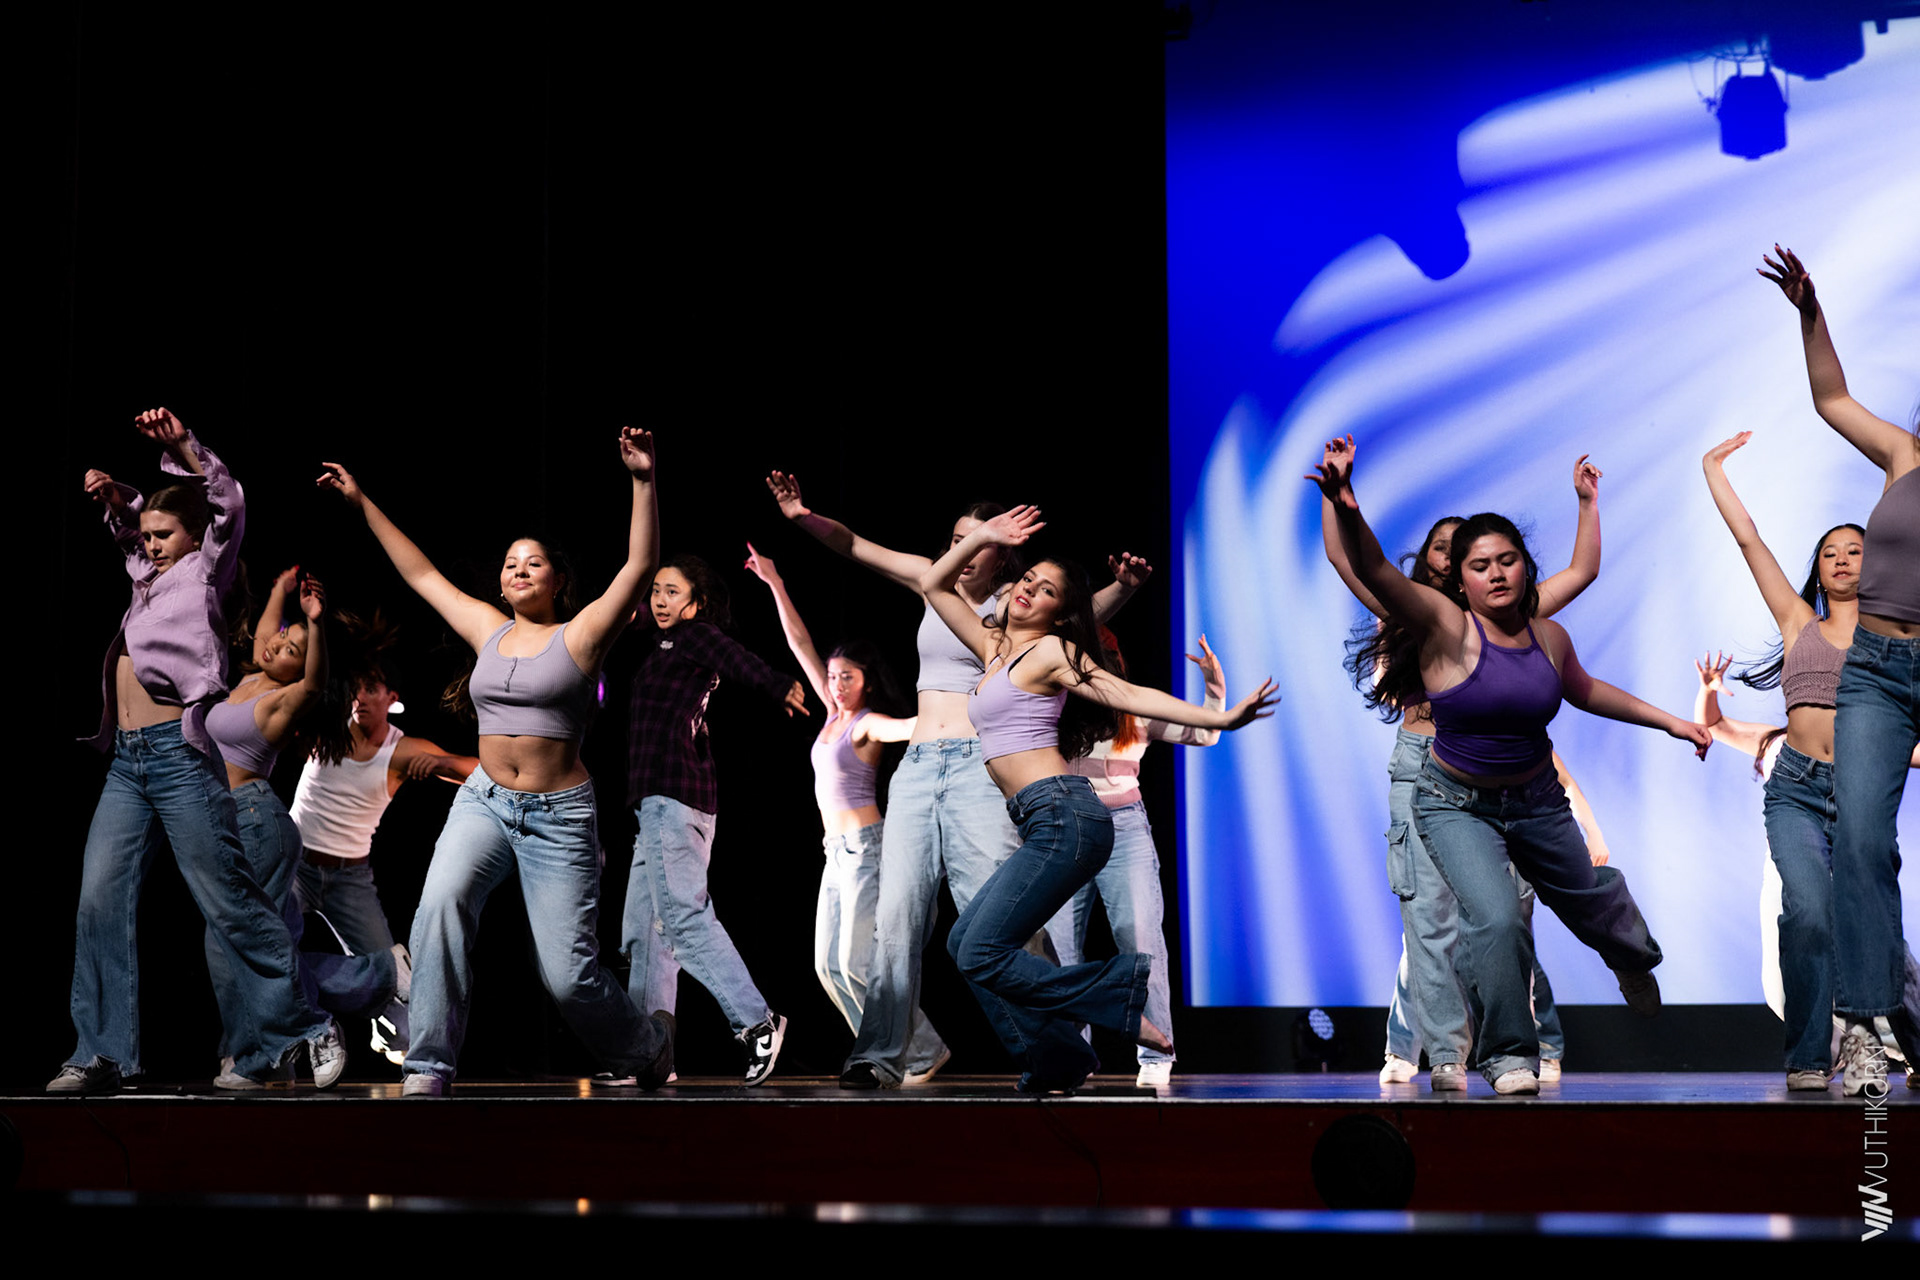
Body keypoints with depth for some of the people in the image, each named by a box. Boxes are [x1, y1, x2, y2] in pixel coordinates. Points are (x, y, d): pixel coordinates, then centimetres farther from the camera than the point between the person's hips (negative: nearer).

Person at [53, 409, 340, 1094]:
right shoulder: (150, 576, 22)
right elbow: (134, 525, 37)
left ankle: (303, 1028, 4)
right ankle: (102, 1056, -2)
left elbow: (227, 503, -6)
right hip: (128, 760, 7)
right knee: (100, 902, -3)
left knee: (228, 902, -6)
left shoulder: (203, 570, 4)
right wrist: (115, 498, 17)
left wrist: (182, 447, -14)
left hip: (179, 751, -7)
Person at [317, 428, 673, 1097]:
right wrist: (364, 505, 22)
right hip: (483, 803, 4)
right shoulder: (490, 630, 12)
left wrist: (643, 482, -22)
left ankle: (649, 1043, 26)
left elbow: (640, 564, -13)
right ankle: (429, 1072, -26)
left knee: (568, 975, -6)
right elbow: (422, 575, 21)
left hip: (559, 815, -4)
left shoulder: (580, 634, -1)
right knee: (440, 905, -27)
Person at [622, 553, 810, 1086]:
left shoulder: (697, 637, -2)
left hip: (674, 797, -10)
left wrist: (780, 686, -36)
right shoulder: (662, 644, 23)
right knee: (643, 930, 9)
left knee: (683, 915, -19)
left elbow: (738, 660, -22)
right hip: (657, 801, 10)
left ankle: (755, 1022, -23)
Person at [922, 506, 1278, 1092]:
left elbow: (1129, 695, -9)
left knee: (982, 954, -15)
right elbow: (935, 585, 29)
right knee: (964, 942, 5)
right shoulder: (996, 648, 20)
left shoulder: (1051, 651, -2)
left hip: (1064, 816, -9)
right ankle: (1055, 1060, 3)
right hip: (1045, 824, 9)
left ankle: (1124, 990, -13)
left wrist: (1218, 718, -19)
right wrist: (982, 537, 19)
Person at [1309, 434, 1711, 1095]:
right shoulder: (1445, 626, -21)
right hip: (1457, 804, -5)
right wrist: (1346, 508, -55)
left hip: (1536, 799, 5)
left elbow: (1586, 691, 16)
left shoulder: (1549, 636, -6)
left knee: (1594, 901, 25)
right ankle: (1509, 1054, -6)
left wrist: (1669, 721, 19)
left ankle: (1635, 964, 62)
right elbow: (1373, 571, -37)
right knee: (1496, 920, -26)